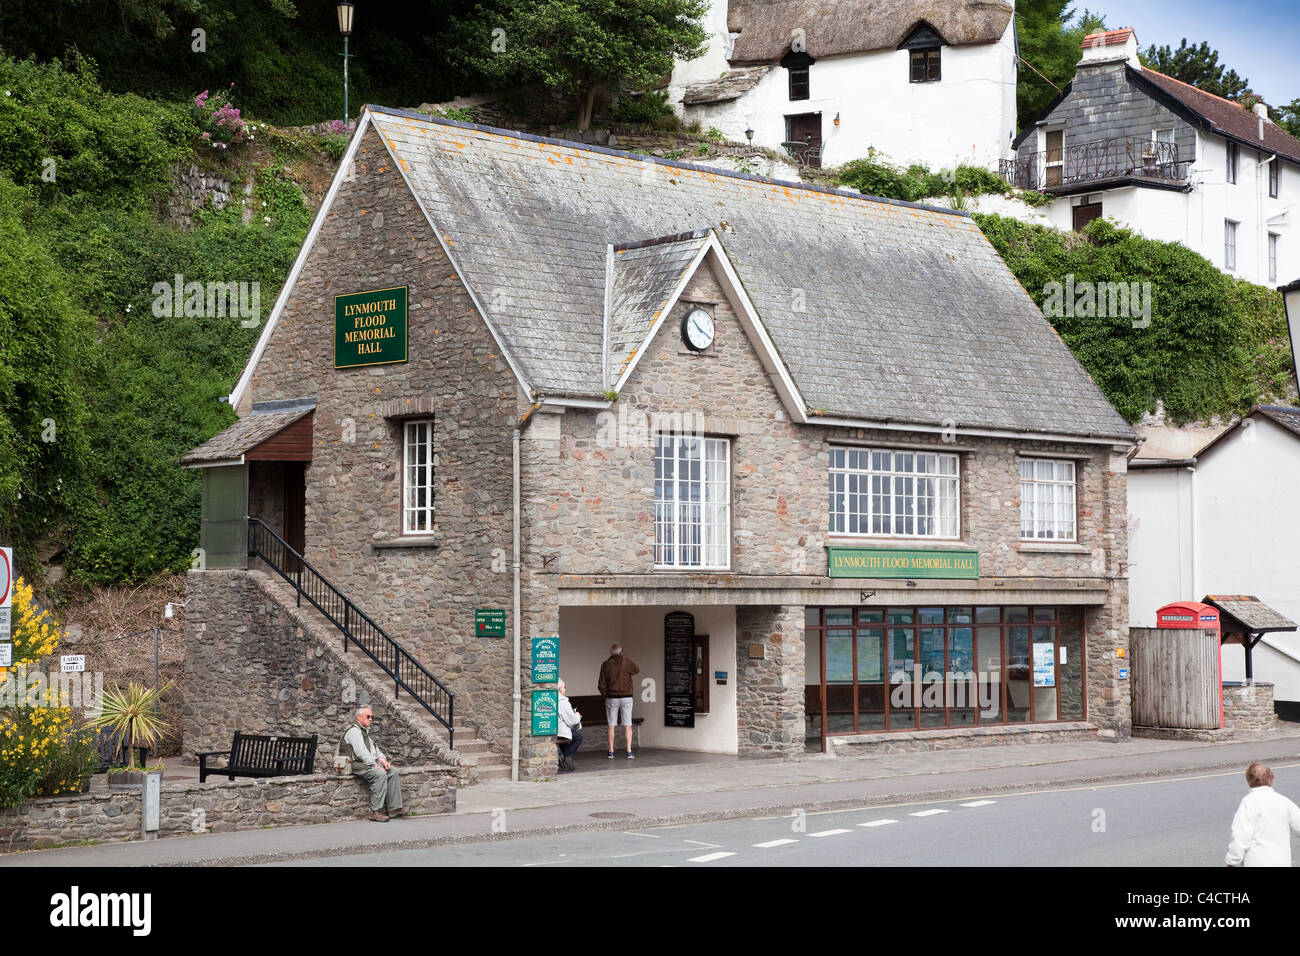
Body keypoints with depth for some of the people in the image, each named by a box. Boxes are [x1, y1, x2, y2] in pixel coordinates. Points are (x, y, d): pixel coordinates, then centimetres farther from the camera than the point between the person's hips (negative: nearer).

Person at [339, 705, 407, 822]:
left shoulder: (365, 731, 23)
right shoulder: (354, 731, -11)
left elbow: (374, 749, 23)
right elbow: (361, 753, -20)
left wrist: (382, 760, 3)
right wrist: (376, 766, -20)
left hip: (369, 762, 10)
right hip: (357, 764, -10)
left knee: (393, 771, -6)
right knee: (380, 774, -31)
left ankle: (394, 808, -9)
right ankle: (375, 812, -29)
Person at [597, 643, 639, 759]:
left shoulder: (606, 665, -3)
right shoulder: (626, 663, -6)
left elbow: (601, 685, -5)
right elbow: (637, 670, 15)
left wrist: (605, 694, 13)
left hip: (611, 698, 1)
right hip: (626, 697, -1)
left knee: (611, 725, 8)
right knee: (627, 725, 3)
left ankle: (611, 752, 6)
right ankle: (629, 751, -1)